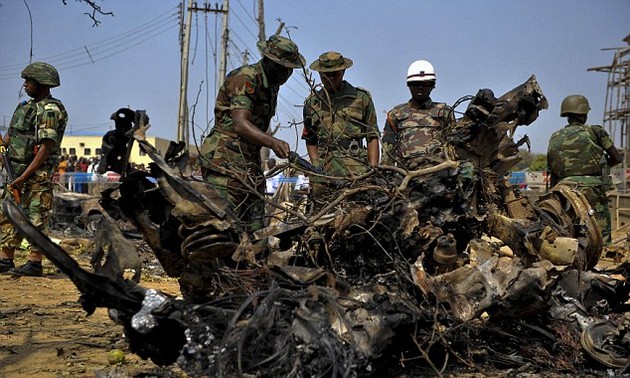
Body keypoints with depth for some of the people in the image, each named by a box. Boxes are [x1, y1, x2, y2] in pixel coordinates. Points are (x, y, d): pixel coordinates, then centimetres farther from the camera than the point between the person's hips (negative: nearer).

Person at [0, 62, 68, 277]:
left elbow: (46, 148, -19)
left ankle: (35, 263, 0)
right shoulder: (29, 105, 15)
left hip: (37, 174, -10)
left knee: (36, 218, -5)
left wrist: (23, 177, -21)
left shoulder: (50, 110, -14)